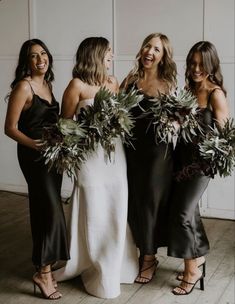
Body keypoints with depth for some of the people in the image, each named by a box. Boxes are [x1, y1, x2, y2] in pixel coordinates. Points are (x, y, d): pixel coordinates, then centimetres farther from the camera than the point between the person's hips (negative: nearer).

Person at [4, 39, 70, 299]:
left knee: (44, 207, 15)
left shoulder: (47, 83, 10)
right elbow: (10, 128, -16)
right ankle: (43, 272, -1)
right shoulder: (23, 86, -14)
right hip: (34, 155, -8)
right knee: (51, 209, -10)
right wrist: (33, 144, -29)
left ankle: (46, 260, 27)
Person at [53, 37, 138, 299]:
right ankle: (95, 270, 23)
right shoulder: (77, 85, -8)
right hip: (90, 155, -6)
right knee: (93, 214, 5)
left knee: (116, 212, 13)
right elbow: (65, 122, -5)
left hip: (115, 154, 6)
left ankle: (114, 265, 32)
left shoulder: (113, 82, 10)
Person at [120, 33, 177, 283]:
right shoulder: (130, 80, 4)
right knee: (134, 201, 10)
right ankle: (143, 251, 32)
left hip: (158, 151, -2)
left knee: (150, 202, 6)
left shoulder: (168, 84, -1)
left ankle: (149, 259, 24)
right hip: (133, 149, 3)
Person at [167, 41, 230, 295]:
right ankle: (198, 256, 35)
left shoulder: (216, 94, -12)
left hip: (201, 159, -6)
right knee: (188, 208, 15)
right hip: (182, 156, 6)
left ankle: (192, 270, 11)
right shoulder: (187, 88, 6)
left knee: (182, 212, -5)